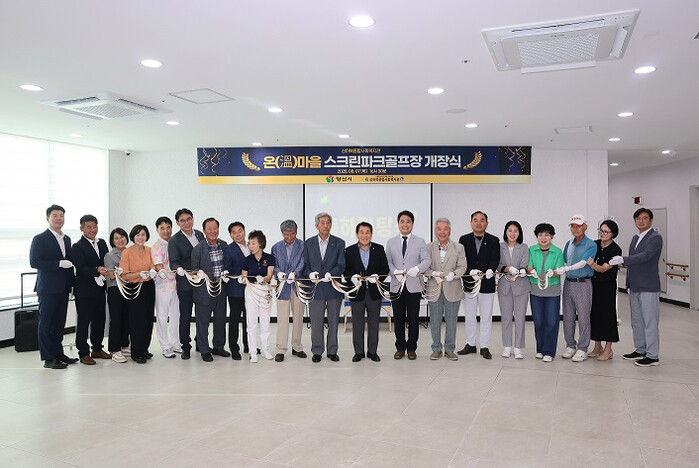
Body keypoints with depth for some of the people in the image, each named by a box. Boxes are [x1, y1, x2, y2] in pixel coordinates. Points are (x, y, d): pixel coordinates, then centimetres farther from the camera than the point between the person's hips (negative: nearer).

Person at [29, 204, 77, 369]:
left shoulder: (66, 239, 15)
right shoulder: (40, 239, -6)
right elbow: (34, 262, -15)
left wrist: (71, 282, 12)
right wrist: (59, 264, -20)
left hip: (63, 288, 7)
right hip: (48, 289, -7)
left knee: (59, 322, 13)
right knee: (46, 323, 1)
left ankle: (58, 353, 22)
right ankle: (48, 358, 5)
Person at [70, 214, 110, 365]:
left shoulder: (102, 243, 12)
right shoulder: (78, 247, -9)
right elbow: (80, 269, -18)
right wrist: (97, 270, -33)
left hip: (99, 289, 7)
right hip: (84, 290, -6)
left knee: (100, 319, 14)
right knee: (83, 321, 2)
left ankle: (97, 349, 28)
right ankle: (83, 353, 11)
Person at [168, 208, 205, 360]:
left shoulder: (200, 234, 7)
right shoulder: (174, 241, -8)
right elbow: (174, 262, -17)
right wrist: (178, 269, -38)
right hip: (185, 285, -5)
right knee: (185, 316, 5)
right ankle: (185, 347, 17)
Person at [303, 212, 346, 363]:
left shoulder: (339, 243, 3)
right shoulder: (308, 243, 7)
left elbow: (341, 265, -2)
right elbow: (305, 264, 6)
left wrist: (331, 274, -20)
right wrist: (310, 274, -14)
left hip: (334, 287, 0)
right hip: (315, 288, 0)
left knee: (333, 321, 9)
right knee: (316, 322, 4)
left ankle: (332, 351, 20)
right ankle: (317, 351, 17)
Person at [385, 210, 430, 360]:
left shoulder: (420, 242, 7)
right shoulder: (391, 242, 12)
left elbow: (427, 260, -4)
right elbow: (388, 262, 4)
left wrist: (417, 268, -24)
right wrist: (395, 272, -15)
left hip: (414, 286, -1)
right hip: (396, 286, 1)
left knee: (413, 319, 3)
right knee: (398, 319, 7)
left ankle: (412, 348, 16)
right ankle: (400, 347, 20)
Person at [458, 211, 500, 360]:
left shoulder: (493, 241, 1)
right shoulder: (464, 240, 2)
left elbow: (495, 259, -9)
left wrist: (490, 270, -31)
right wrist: (471, 271, -25)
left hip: (487, 284, -1)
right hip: (468, 283, 1)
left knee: (486, 318, 6)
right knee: (469, 317, 13)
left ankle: (485, 347, 16)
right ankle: (470, 344, 26)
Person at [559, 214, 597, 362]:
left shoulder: (591, 245, -7)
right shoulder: (569, 244, 11)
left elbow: (583, 263, -19)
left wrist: (566, 269, -29)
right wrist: (556, 271, -4)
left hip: (583, 283, -5)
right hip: (568, 282, 6)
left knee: (583, 318, -1)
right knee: (568, 317, 9)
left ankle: (582, 349, 9)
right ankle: (570, 346, 20)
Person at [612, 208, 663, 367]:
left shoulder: (655, 238, -9)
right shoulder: (635, 238, 16)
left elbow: (645, 256, -24)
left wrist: (622, 259, -30)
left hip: (648, 287, -8)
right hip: (634, 287, 8)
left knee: (650, 322, -3)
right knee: (636, 321, 15)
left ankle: (653, 356, 5)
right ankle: (640, 350, 26)